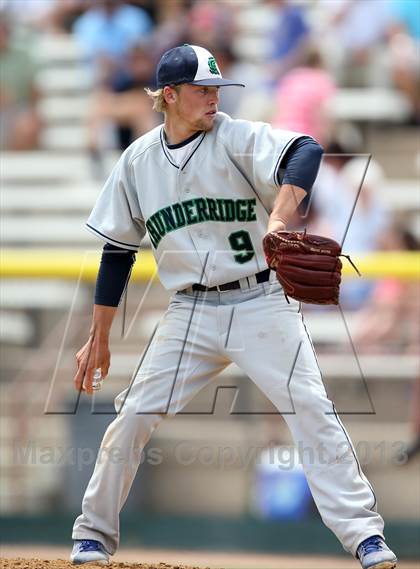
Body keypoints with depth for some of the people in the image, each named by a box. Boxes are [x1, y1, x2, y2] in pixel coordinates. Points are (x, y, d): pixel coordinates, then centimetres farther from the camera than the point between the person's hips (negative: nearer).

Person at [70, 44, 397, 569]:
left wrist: (279, 219, -44)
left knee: (312, 411, -13)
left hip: (261, 304, -3)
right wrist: (98, 340, 11)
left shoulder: (237, 138, -7)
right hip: (190, 313, 3)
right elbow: (117, 251, 12)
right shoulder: (138, 161, 5)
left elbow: (306, 152, -26)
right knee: (132, 418, -2)